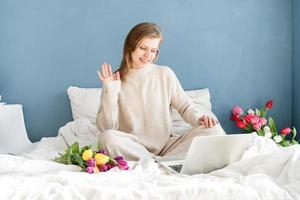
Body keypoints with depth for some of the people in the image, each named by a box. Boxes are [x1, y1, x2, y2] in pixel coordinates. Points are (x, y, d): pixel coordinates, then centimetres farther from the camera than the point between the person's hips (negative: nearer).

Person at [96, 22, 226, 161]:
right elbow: (106, 128, -3)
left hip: (166, 147, 2)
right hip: (133, 148, -1)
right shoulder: (115, 80, 2)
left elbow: (185, 106, 8)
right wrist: (110, 92, -13)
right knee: (108, 137, -34)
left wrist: (198, 118, -13)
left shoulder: (165, 74, 6)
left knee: (214, 130, -19)